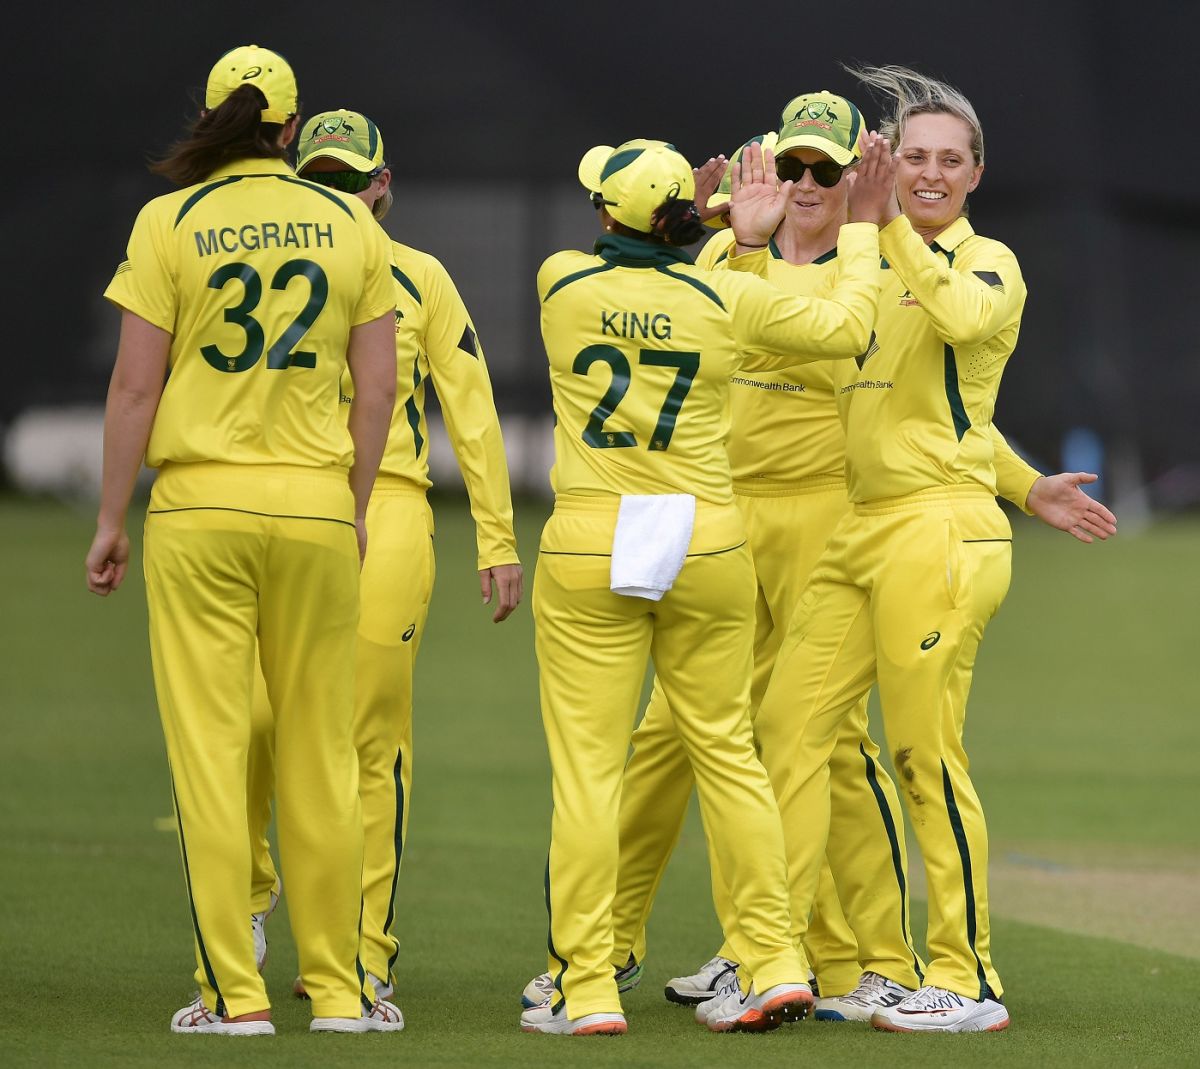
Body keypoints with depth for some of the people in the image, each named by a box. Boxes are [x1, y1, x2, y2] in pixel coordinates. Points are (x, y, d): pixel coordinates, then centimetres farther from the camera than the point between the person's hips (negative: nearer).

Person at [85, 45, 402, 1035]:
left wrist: (111, 519, 2)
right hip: (315, 507, 2)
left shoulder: (170, 222, -2)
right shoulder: (351, 227, 5)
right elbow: (379, 387, 4)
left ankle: (233, 992, -1)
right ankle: (340, 987, 12)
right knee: (320, 755, 8)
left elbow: (135, 385, -4)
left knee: (209, 748, 1)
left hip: (200, 507, -2)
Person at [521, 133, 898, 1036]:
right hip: (706, 546, 1)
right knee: (728, 752, 11)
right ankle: (775, 963, 10)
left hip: (590, 550, -1)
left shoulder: (562, 284, -2)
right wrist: (862, 227, 19)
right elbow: (845, 327, 7)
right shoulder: (726, 300, -4)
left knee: (587, 767, 0)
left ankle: (586, 989, -1)